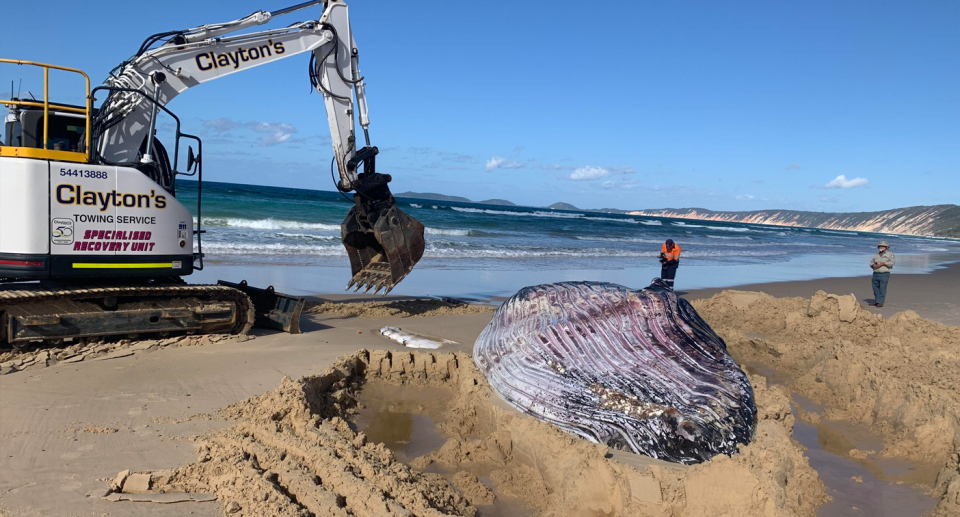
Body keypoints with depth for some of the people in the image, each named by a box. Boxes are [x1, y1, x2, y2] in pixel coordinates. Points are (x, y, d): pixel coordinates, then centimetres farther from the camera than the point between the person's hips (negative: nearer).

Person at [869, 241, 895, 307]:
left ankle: (880, 302, -7)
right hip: (876, 274, 5)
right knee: (876, 288, 6)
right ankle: (876, 301, 14)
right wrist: (873, 265, -4)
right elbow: (871, 262, 19)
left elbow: (892, 262, -9)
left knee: (882, 288, -8)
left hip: (884, 274, -5)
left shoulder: (890, 254, 4)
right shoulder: (876, 255, 19)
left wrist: (882, 263, -15)